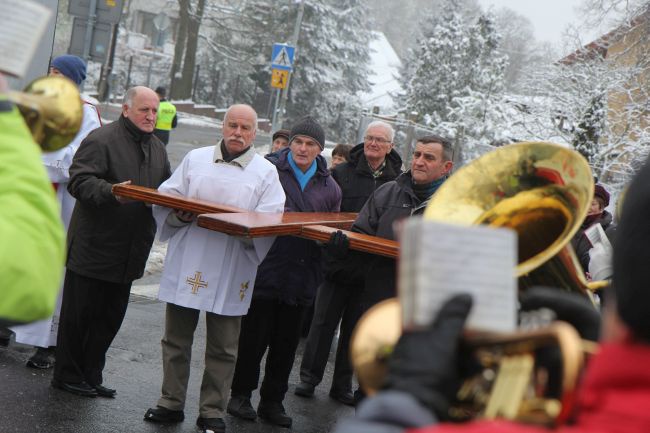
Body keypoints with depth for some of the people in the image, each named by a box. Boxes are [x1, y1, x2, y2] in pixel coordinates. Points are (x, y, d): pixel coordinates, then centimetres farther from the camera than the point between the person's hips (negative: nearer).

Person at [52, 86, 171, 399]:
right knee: (79, 314, 1)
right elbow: (80, 181, -19)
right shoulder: (101, 140, -11)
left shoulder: (157, 149, 16)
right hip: (93, 249, -8)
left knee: (110, 317, 13)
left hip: (128, 253, 8)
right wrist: (111, 192, -35)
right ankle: (67, 375, 13)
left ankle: (91, 375, 23)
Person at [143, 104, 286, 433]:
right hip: (187, 266, 2)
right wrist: (181, 214, -11)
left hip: (231, 272, -2)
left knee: (223, 347, 4)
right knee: (176, 338, 10)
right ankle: (171, 403, 22)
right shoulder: (195, 159, 9)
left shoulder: (266, 172, 3)